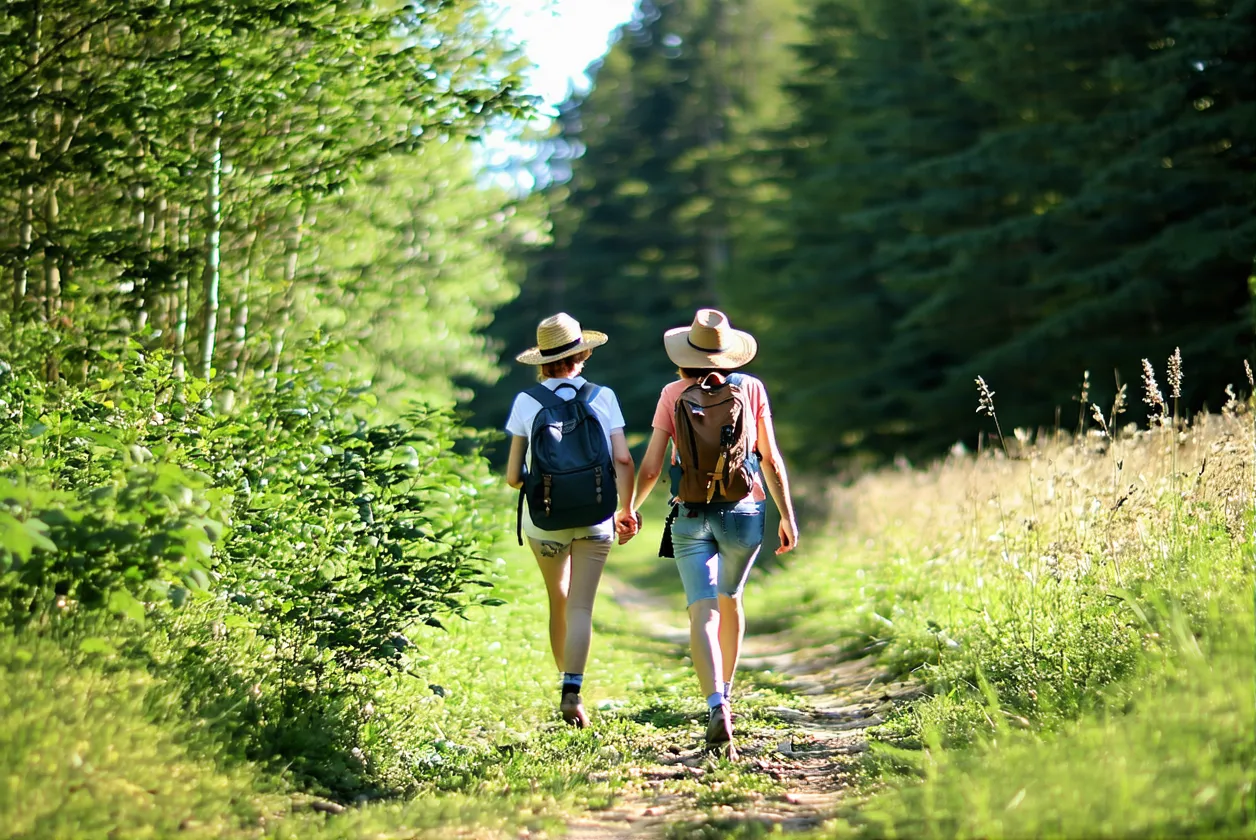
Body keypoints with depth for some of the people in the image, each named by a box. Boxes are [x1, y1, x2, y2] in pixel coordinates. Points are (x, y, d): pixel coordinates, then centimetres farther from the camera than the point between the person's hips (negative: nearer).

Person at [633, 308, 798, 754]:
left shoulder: (674, 394, -1)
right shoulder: (751, 388, 2)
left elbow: (651, 467, 0)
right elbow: (771, 460, 2)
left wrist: (629, 508, 17)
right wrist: (788, 516, 11)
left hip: (691, 514, -2)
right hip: (744, 510, 2)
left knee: (702, 612, -7)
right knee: (730, 600, 25)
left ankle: (717, 707, -26)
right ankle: (725, 692, 40)